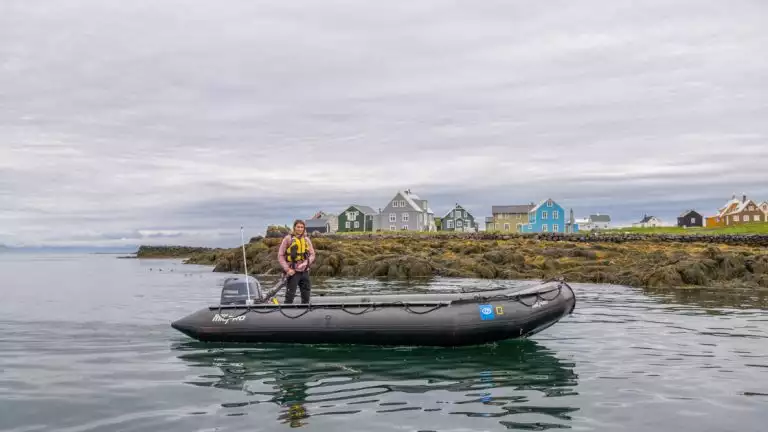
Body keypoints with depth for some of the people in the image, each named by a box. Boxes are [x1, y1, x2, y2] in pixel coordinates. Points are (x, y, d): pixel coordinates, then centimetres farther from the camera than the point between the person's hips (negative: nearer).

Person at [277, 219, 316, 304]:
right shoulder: (288, 238, -4)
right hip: (293, 272, -4)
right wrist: (287, 269, -12)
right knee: (290, 295, -5)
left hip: (304, 271, 4)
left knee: (306, 295, 10)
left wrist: (305, 263, -11)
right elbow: (280, 256, -4)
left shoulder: (306, 239, 9)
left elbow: (312, 254, 9)